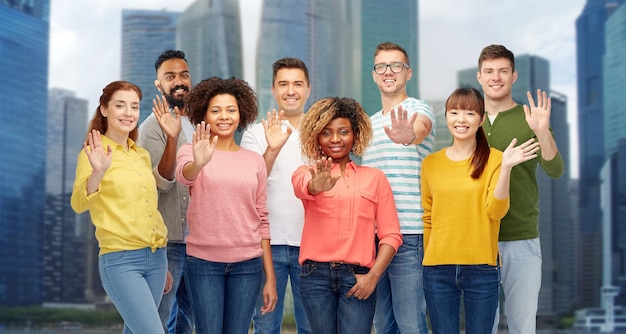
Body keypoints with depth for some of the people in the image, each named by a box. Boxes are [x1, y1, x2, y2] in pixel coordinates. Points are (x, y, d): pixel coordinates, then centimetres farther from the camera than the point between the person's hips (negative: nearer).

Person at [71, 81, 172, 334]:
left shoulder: (142, 155, 14)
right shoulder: (94, 153, -5)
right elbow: (79, 204, -19)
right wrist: (97, 173, -38)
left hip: (155, 257, 7)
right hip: (120, 259, -7)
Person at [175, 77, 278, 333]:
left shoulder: (255, 161, 8)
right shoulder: (191, 151, -1)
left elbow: (262, 220, 8)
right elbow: (184, 175, -24)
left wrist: (270, 277, 5)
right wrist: (198, 163, -48)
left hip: (247, 264, 2)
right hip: (204, 262, -2)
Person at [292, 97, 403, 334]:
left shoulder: (374, 177, 10)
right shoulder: (307, 172, 8)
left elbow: (391, 234, 5)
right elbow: (303, 187, -19)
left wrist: (373, 276, -7)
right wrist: (316, 186, -42)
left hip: (358, 278, 0)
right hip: (316, 275, 0)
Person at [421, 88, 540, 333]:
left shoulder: (494, 159, 0)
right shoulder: (430, 163, 6)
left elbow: (496, 211, -10)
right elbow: (427, 217, 11)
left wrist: (506, 167, -20)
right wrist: (426, 259, 7)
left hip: (482, 268, -2)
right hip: (438, 268, 2)